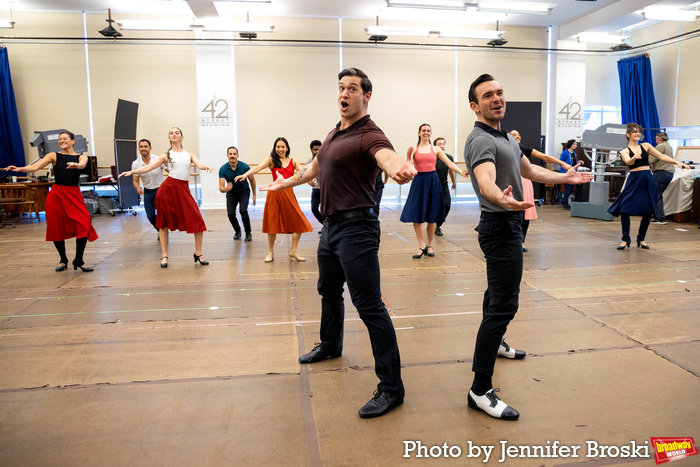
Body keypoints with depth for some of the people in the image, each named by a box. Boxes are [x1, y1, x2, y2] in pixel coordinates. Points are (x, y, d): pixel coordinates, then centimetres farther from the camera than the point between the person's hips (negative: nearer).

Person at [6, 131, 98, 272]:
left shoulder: (81, 157, 6)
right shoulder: (54, 156, 5)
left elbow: (82, 165, -19)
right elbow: (34, 167, -5)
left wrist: (75, 165, -42)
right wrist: (19, 169, -24)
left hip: (74, 195, -1)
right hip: (56, 194, 1)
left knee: (84, 225, -14)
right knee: (57, 228, 4)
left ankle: (79, 261, -1)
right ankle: (63, 260, 23)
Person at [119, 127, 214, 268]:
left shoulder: (189, 155, 13)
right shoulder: (166, 156, 9)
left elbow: (199, 165, -5)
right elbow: (147, 168, 5)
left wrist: (206, 166, -27)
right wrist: (131, 172, -7)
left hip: (184, 190, 1)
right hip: (168, 189, -1)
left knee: (198, 222, -7)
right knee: (164, 223, 4)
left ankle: (198, 254, 7)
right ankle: (164, 256, 17)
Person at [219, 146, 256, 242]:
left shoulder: (245, 167, -22)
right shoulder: (223, 169, -21)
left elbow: (252, 181, -5)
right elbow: (221, 188, -24)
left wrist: (254, 195, 0)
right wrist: (225, 189, -49)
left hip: (244, 191, -1)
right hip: (231, 193, 2)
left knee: (243, 210, -25)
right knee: (231, 214, -14)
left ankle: (248, 233, -3)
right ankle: (237, 231, 17)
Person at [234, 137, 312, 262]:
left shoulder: (293, 161, 11)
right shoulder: (271, 160, 3)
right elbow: (257, 168, -11)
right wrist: (244, 175, -26)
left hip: (288, 193, 2)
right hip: (275, 193, -2)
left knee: (299, 223, -1)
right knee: (272, 223, 5)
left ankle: (293, 251, 15)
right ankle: (271, 252, 21)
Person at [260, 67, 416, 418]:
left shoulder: (369, 135, -14)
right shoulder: (334, 134, 14)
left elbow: (388, 156, -37)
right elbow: (315, 167, 31)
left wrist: (399, 169, -61)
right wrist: (286, 183, 45)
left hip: (356, 228, -9)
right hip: (331, 225, 10)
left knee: (369, 305, -10)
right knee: (329, 290, 26)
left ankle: (391, 387, -1)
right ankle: (330, 345, 51)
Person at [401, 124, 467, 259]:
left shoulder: (436, 149, 7)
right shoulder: (414, 149, 4)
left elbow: (449, 163, 2)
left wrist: (461, 172, -10)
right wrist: (408, 156, -23)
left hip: (433, 181, 1)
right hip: (419, 181, -1)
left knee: (432, 216, 4)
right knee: (415, 214, -5)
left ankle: (429, 245, 16)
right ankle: (422, 245, 5)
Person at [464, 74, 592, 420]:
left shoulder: (505, 137, 15)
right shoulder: (481, 141, -19)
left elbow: (529, 170, 27)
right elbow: (485, 180, -39)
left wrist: (566, 178, 32)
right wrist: (502, 198, -59)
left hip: (509, 225, 11)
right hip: (500, 226, -11)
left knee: (498, 290, 26)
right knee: (504, 304, -15)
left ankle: (494, 342, 49)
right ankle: (480, 391, -14)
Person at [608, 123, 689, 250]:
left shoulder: (646, 146, 12)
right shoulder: (625, 151, 4)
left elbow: (661, 156, 10)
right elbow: (628, 162, -17)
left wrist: (677, 162, -2)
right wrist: (634, 158, -39)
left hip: (648, 180, 3)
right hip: (634, 180, -3)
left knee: (648, 211, 3)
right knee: (624, 209, -14)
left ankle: (641, 239, 19)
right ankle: (626, 239, 1)